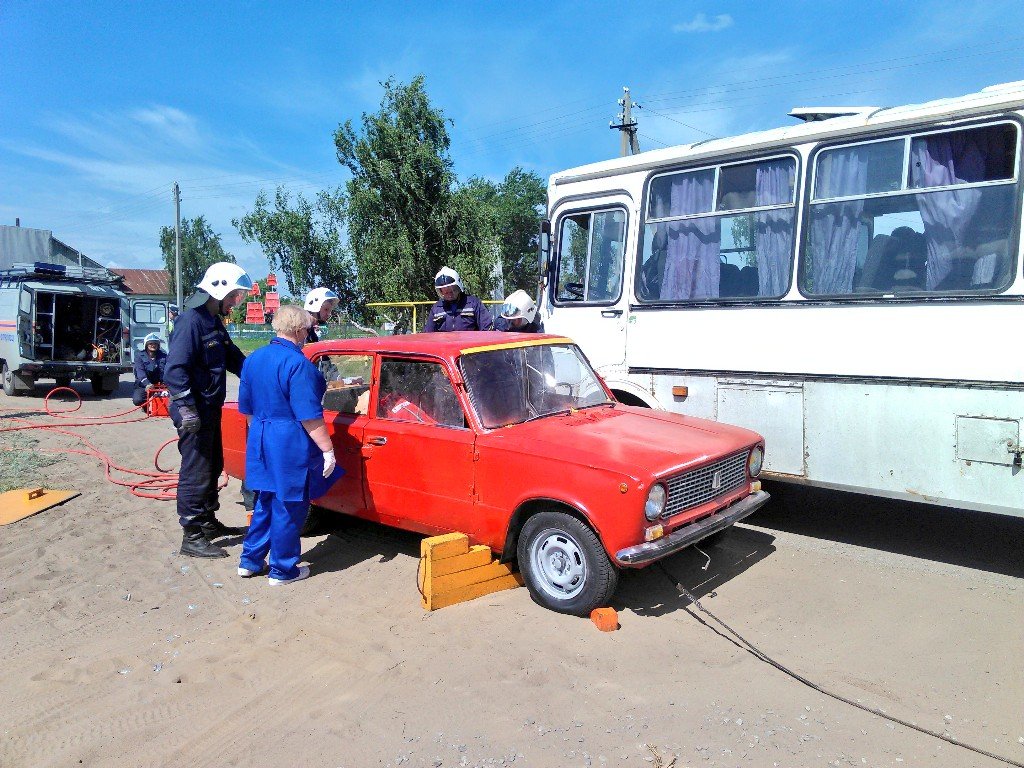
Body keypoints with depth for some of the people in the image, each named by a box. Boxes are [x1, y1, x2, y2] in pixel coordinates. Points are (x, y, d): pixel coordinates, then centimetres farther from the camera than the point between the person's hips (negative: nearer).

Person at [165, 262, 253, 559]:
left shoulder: (214, 321, 13)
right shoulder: (191, 320, -17)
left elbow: (234, 359, 19)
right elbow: (175, 369, -23)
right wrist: (187, 408, -26)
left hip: (211, 410, 10)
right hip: (195, 413, -10)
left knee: (213, 468, 19)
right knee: (196, 474, -3)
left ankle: (208, 522, 34)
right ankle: (192, 537, 7)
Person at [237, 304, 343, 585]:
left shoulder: (254, 359, 8)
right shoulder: (297, 362, -18)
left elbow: (246, 407, 16)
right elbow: (309, 415, -20)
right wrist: (328, 449, -16)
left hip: (260, 441, 8)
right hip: (290, 445, -8)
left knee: (266, 501, 21)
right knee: (289, 507, 5)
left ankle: (250, 561, 29)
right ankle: (283, 570, 17)